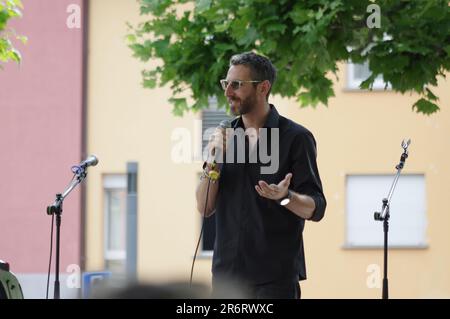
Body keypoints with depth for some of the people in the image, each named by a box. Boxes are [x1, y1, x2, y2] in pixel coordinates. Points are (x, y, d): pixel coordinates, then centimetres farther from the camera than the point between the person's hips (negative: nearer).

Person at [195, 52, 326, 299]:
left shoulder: (295, 138, -4)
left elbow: (316, 209, -7)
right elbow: (204, 207, 8)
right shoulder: (225, 137, 11)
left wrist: (285, 197, -27)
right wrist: (213, 162, -7)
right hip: (227, 272, 5)